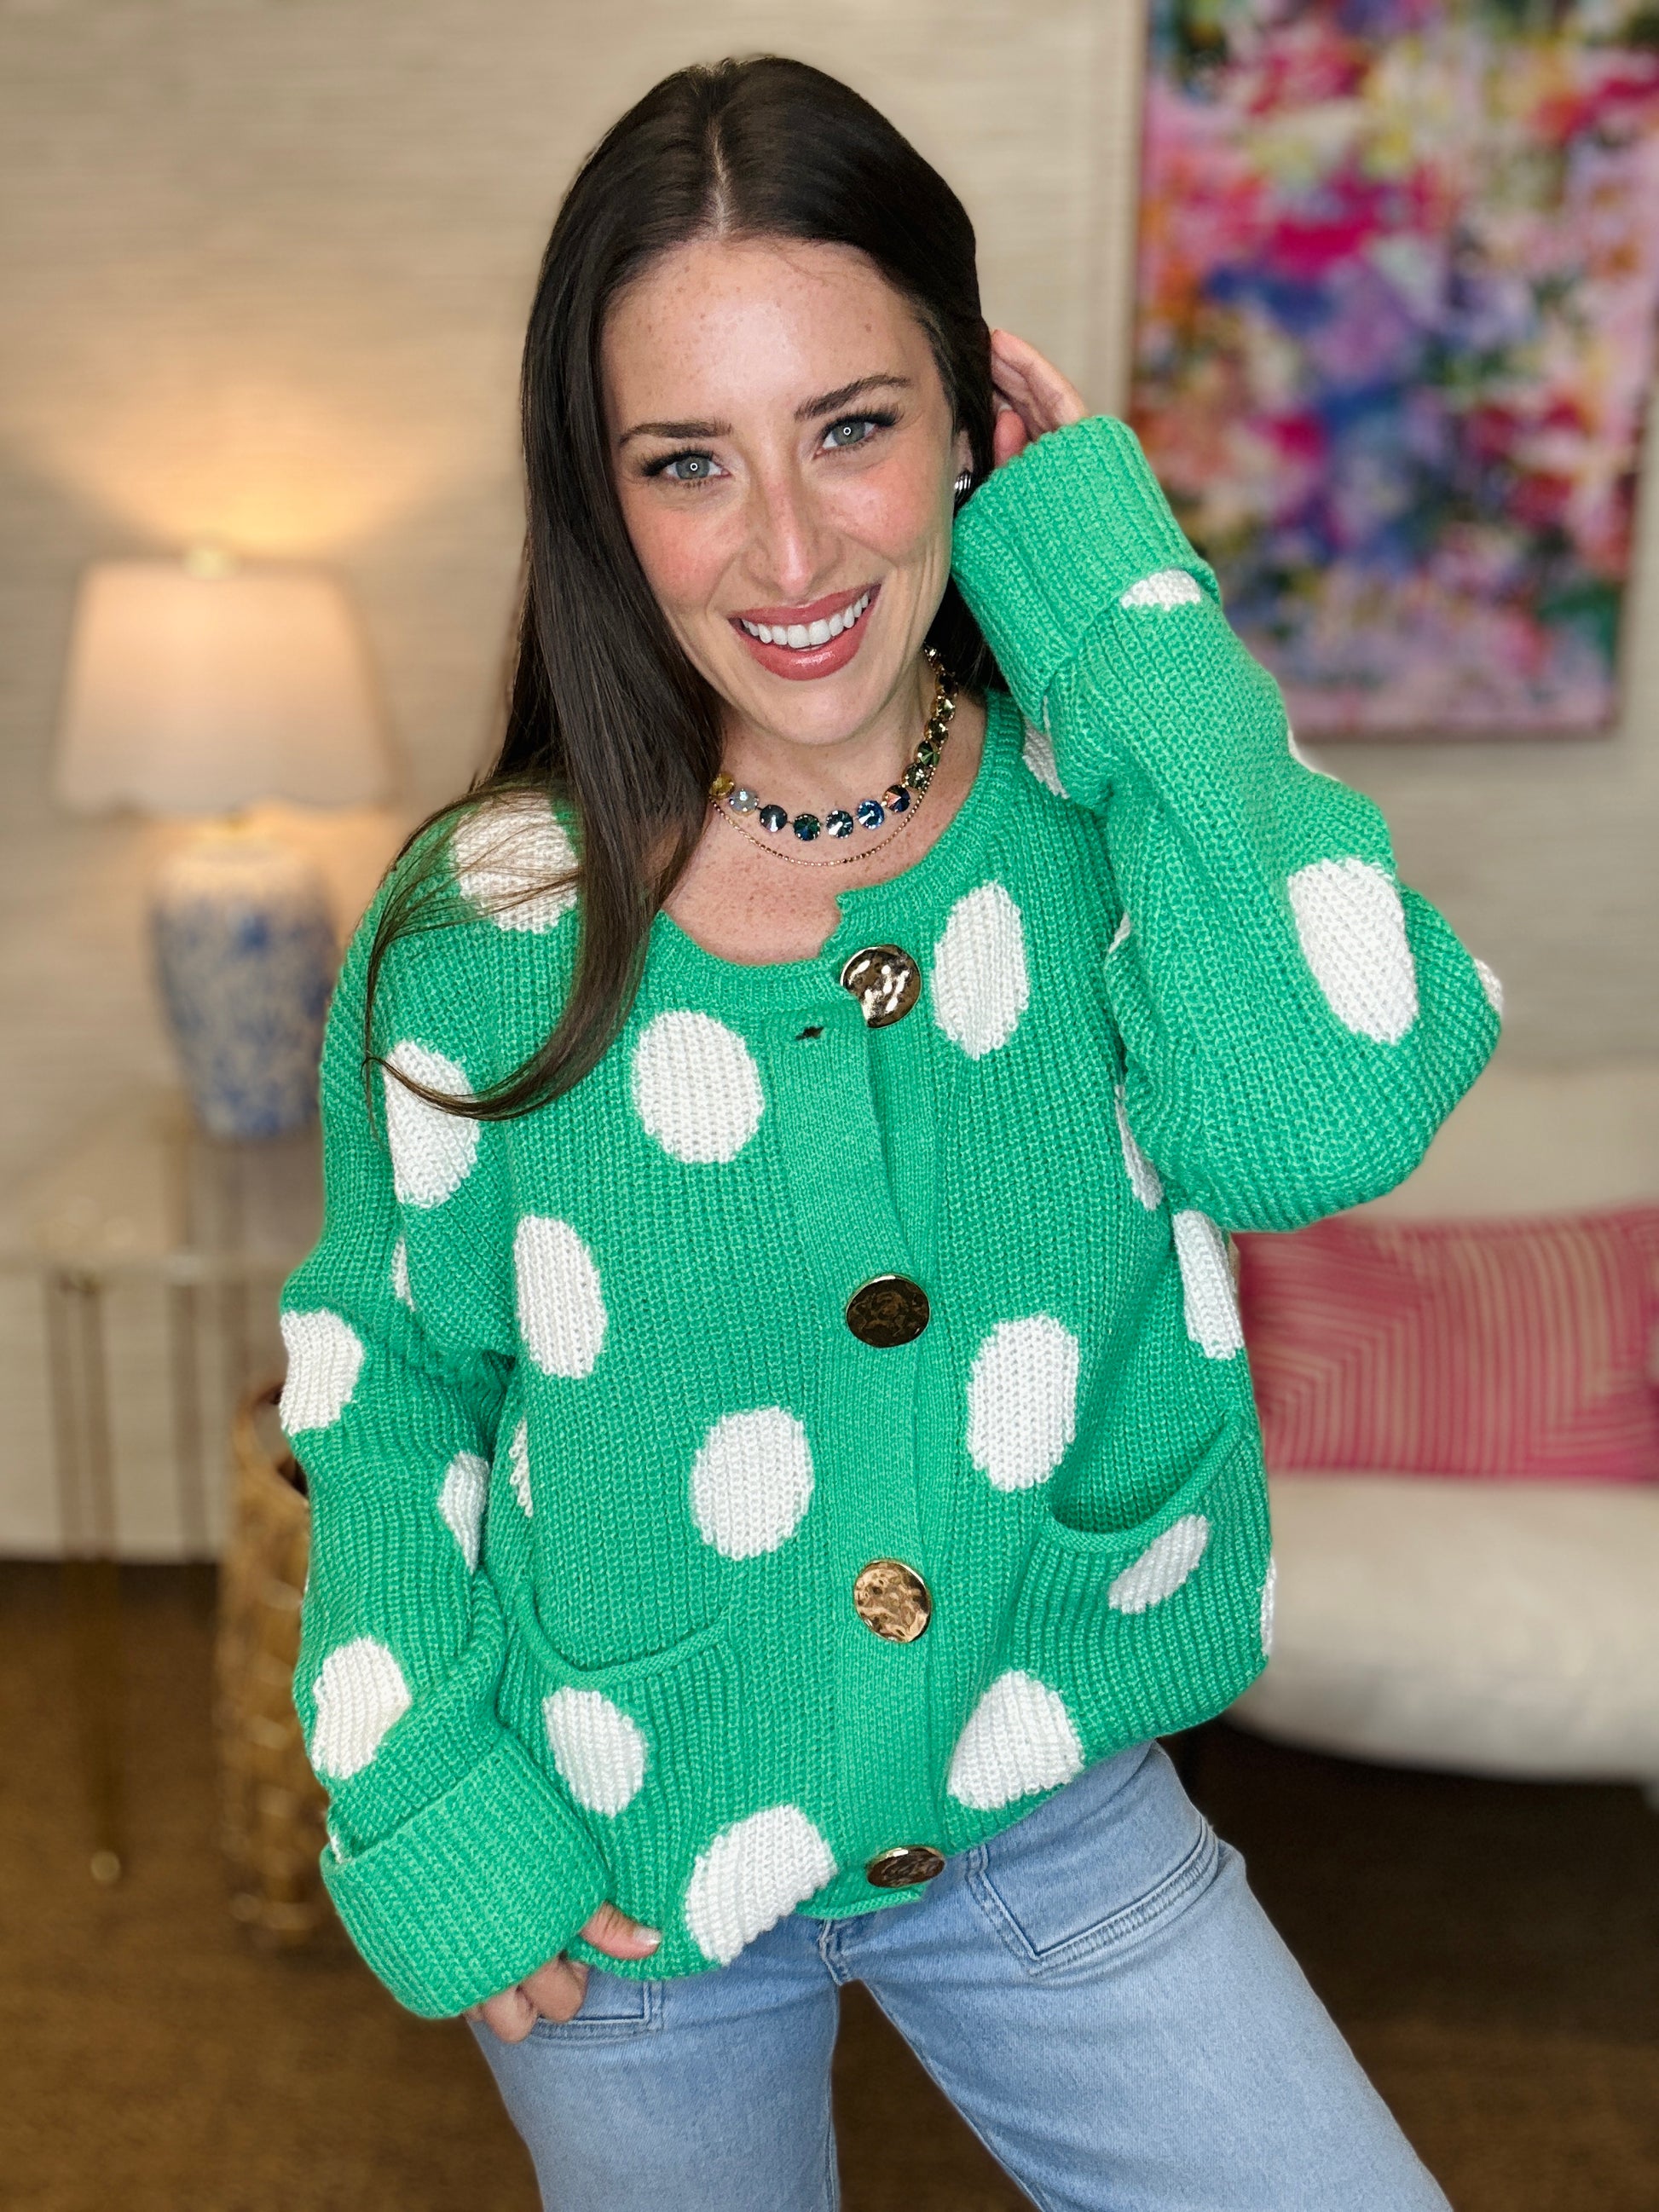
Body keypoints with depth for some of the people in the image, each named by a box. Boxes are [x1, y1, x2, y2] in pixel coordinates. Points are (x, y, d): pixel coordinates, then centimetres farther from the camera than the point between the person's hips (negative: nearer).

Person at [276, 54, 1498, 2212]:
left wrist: (1098, 566, -25)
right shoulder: (486, 924, -14)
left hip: (1046, 1817, 1)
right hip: (611, 1873, 0)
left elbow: (1322, 1115, -33)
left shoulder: (1110, 805, -13)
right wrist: (429, 1817, -8)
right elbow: (387, 1378, -2)